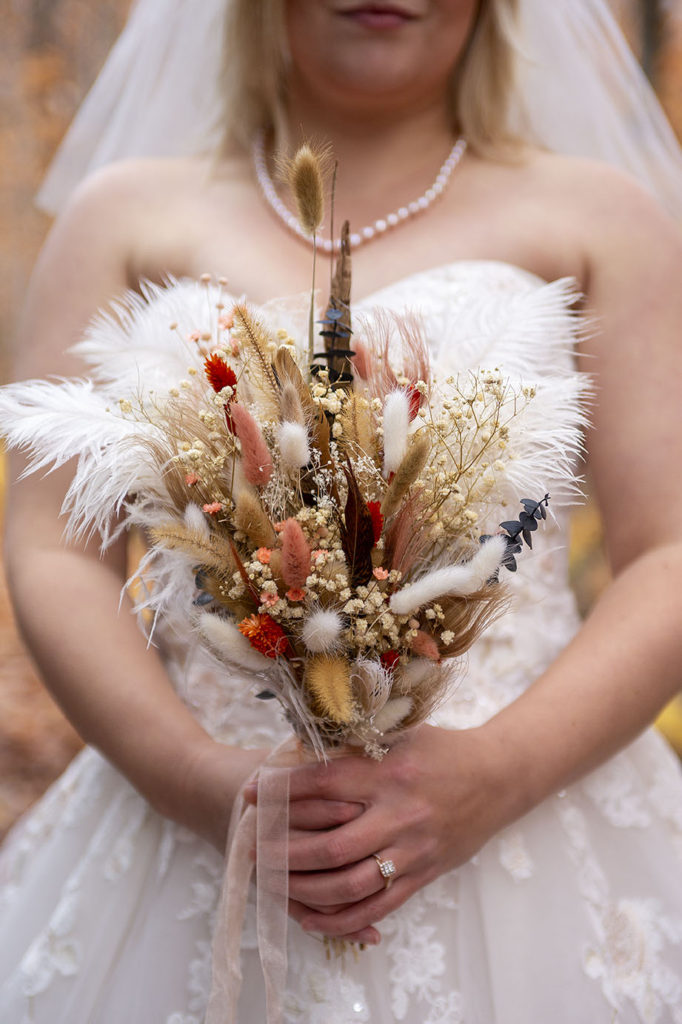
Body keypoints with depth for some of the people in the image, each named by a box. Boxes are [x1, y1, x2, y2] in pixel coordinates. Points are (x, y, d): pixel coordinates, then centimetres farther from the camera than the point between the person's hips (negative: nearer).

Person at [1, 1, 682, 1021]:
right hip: (189, 828, 1)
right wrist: (195, 780, -14)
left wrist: (500, 775, -16)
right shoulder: (126, 214, 7)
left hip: (520, 814, 0)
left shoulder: (599, 216, 5)